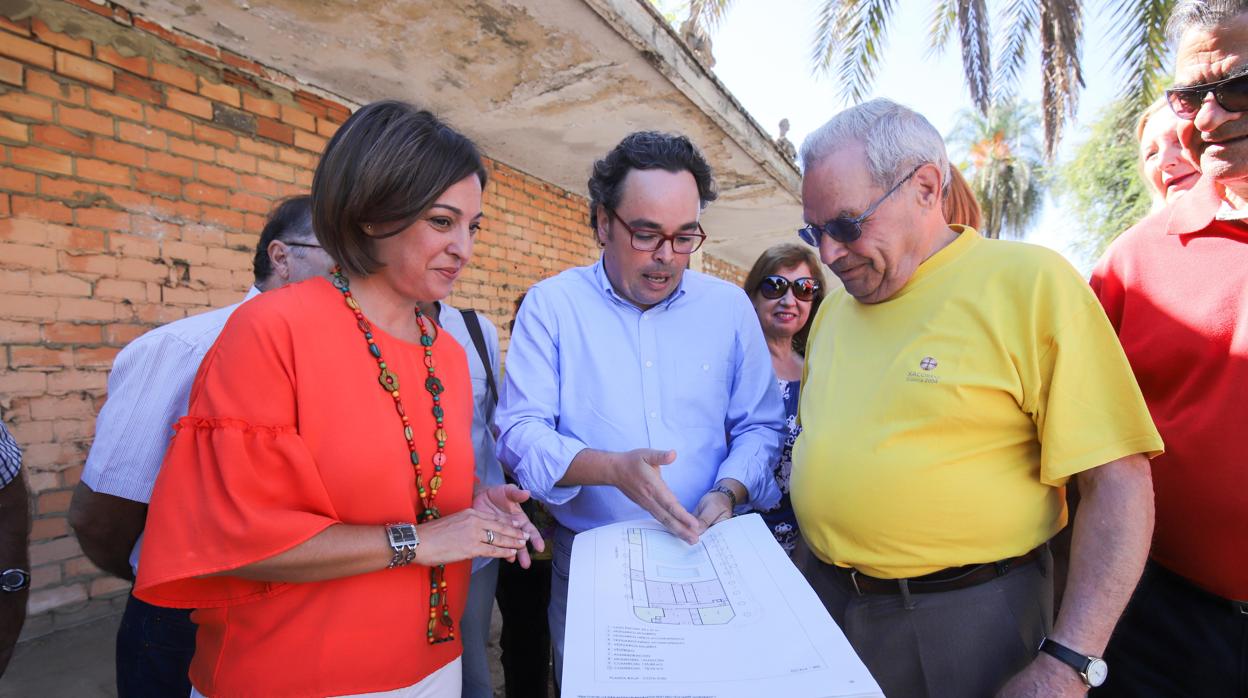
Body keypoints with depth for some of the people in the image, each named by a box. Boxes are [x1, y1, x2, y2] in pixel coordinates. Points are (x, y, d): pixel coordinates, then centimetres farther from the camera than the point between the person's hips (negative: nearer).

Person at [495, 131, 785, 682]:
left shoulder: (730, 307, 2)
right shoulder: (552, 305, -6)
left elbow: (759, 426, 4)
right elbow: (519, 432, -11)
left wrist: (728, 491, -14)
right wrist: (612, 468, -26)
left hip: (705, 560, 2)